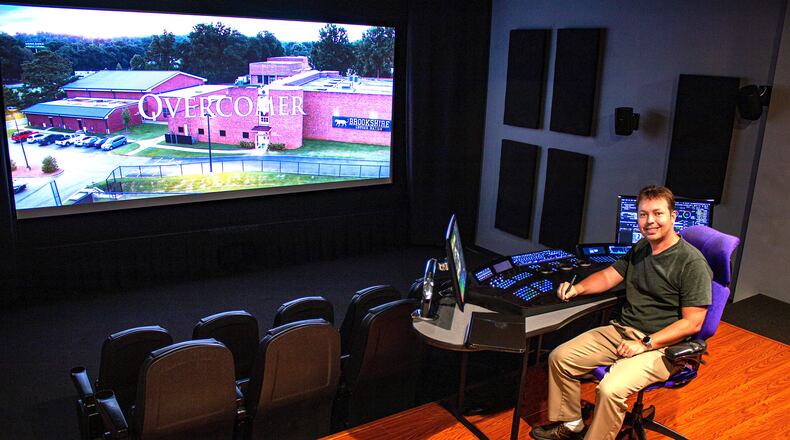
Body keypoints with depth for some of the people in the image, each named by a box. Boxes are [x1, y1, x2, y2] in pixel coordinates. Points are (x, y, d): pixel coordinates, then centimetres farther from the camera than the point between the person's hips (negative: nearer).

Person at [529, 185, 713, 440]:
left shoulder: (692, 263, -15)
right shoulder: (640, 249, 9)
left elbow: (692, 323, -16)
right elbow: (609, 276, 18)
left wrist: (645, 343, -20)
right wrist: (577, 289, -2)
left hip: (660, 346, -7)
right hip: (620, 330, 8)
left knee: (610, 390, -31)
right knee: (559, 358, -1)